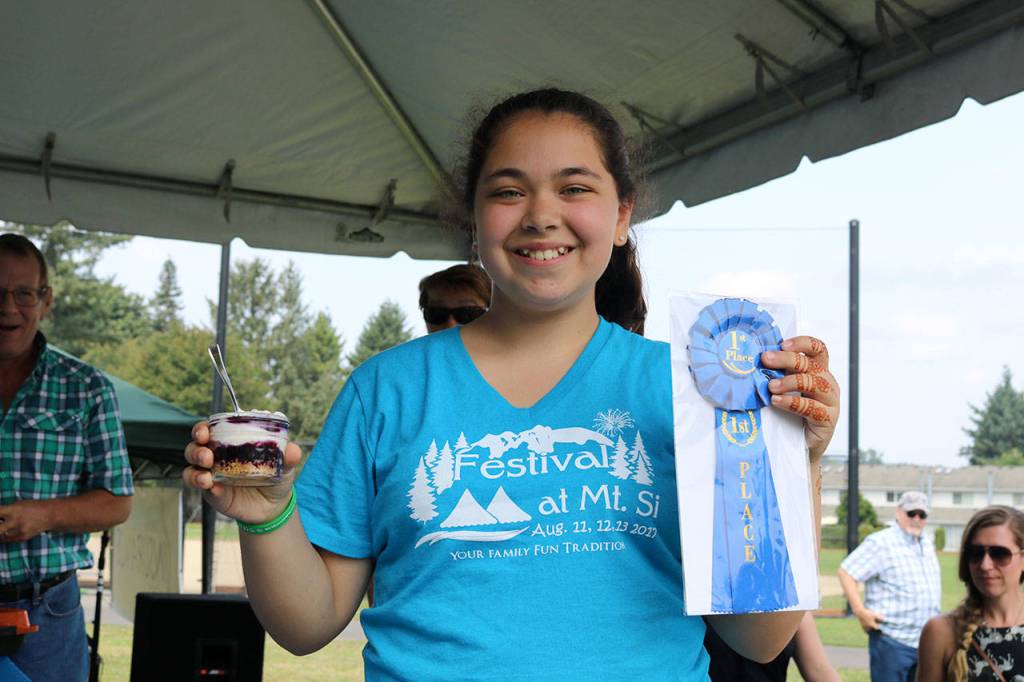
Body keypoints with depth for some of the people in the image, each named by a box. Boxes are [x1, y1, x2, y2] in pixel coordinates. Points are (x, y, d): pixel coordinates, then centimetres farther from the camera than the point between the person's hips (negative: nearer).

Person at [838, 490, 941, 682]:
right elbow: (846, 572, -15)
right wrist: (860, 611, -22)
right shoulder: (880, 542, -11)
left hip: (927, 643, 8)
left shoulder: (927, 543, 14)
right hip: (892, 640, -8)